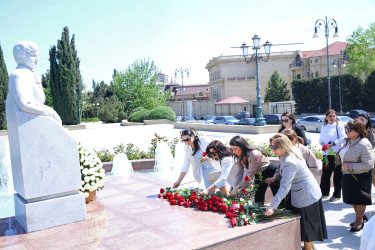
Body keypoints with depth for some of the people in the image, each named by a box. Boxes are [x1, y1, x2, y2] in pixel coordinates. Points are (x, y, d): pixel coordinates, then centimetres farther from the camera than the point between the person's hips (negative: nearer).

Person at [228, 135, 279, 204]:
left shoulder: (254, 154, -34)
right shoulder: (239, 156, -11)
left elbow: (250, 175, -32)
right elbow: (239, 173, -12)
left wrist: (237, 188, -31)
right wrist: (235, 188, -22)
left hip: (270, 172, -7)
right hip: (258, 175, 7)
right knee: (258, 199, 6)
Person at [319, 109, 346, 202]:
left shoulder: (339, 126, -3)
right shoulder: (324, 127, 12)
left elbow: (343, 138, -11)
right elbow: (321, 138, 16)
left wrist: (331, 144, -18)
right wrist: (322, 144, -6)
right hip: (326, 154, 4)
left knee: (337, 175, 3)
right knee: (325, 174, 7)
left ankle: (337, 194, 16)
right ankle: (325, 193, 22)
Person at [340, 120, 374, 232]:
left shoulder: (364, 144, -23)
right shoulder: (349, 142, 2)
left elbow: (368, 165, -26)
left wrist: (349, 166, -25)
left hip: (360, 177, -8)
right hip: (348, 176, 8)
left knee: (360, 199, 7)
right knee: (352, 198, 18)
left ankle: (359, 221, 25)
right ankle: (360, 216, 38)